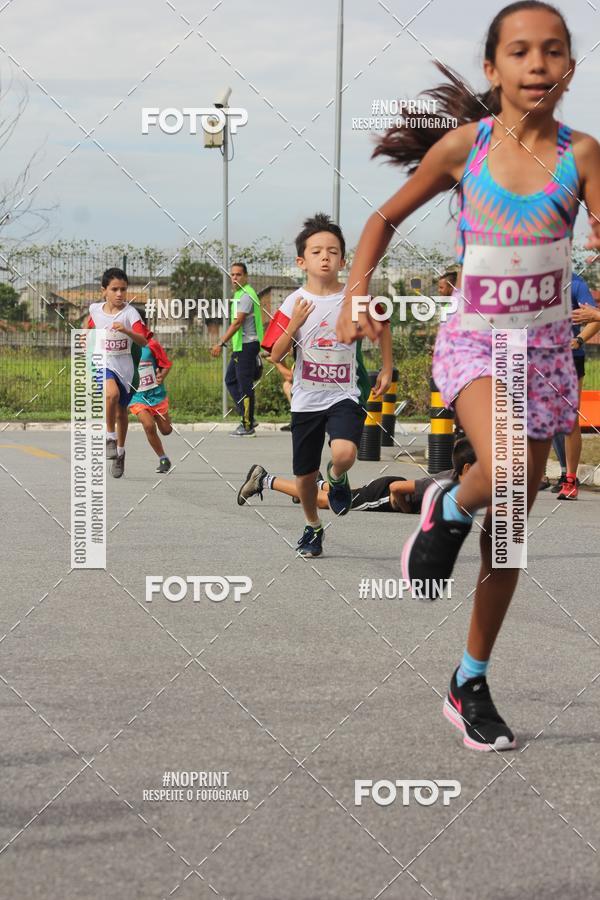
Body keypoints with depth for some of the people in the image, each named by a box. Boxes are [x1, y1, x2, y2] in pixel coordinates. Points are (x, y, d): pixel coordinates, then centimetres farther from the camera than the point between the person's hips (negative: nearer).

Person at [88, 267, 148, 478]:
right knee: (112, 393, -31)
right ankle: (110, 437, -15)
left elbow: (143, 341, -24)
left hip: (124, 367, 0)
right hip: (102, 364, 0)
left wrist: (126, 331, -39)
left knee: (121, 411, 12)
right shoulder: (95, 310, -2)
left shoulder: (130, 312, -12)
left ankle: (120, 452, 32)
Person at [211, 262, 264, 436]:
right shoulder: (239, 294, 16)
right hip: (240, 345, 11)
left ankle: (248, 426, -2)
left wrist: (221, 343, -24)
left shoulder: (247, 295, -15)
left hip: (247, 345, -11)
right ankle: (247, 418, 17)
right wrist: (226, 343, 20)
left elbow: (237, 323, -22)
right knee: (230, 380, 14)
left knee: (245, 385, -7)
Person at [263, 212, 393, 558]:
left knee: (344, 454, -29)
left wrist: (387, 369, 12)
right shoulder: (294, 303, -5)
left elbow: (383, 325, 13)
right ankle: (313, 526, 39)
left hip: (344, 395, -2)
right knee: (305, 474, 11)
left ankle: (337, 479, 8)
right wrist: (294, 324, -18)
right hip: (306, 400, 2)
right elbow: (275, 355, -4)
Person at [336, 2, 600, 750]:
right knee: (504, 470, -33)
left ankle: (471, 683, 22)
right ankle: (447, 512, 3)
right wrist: (355, 296, -5)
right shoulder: (464, 146, -5)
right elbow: (386, 218, 7)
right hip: (471, 340, -2)